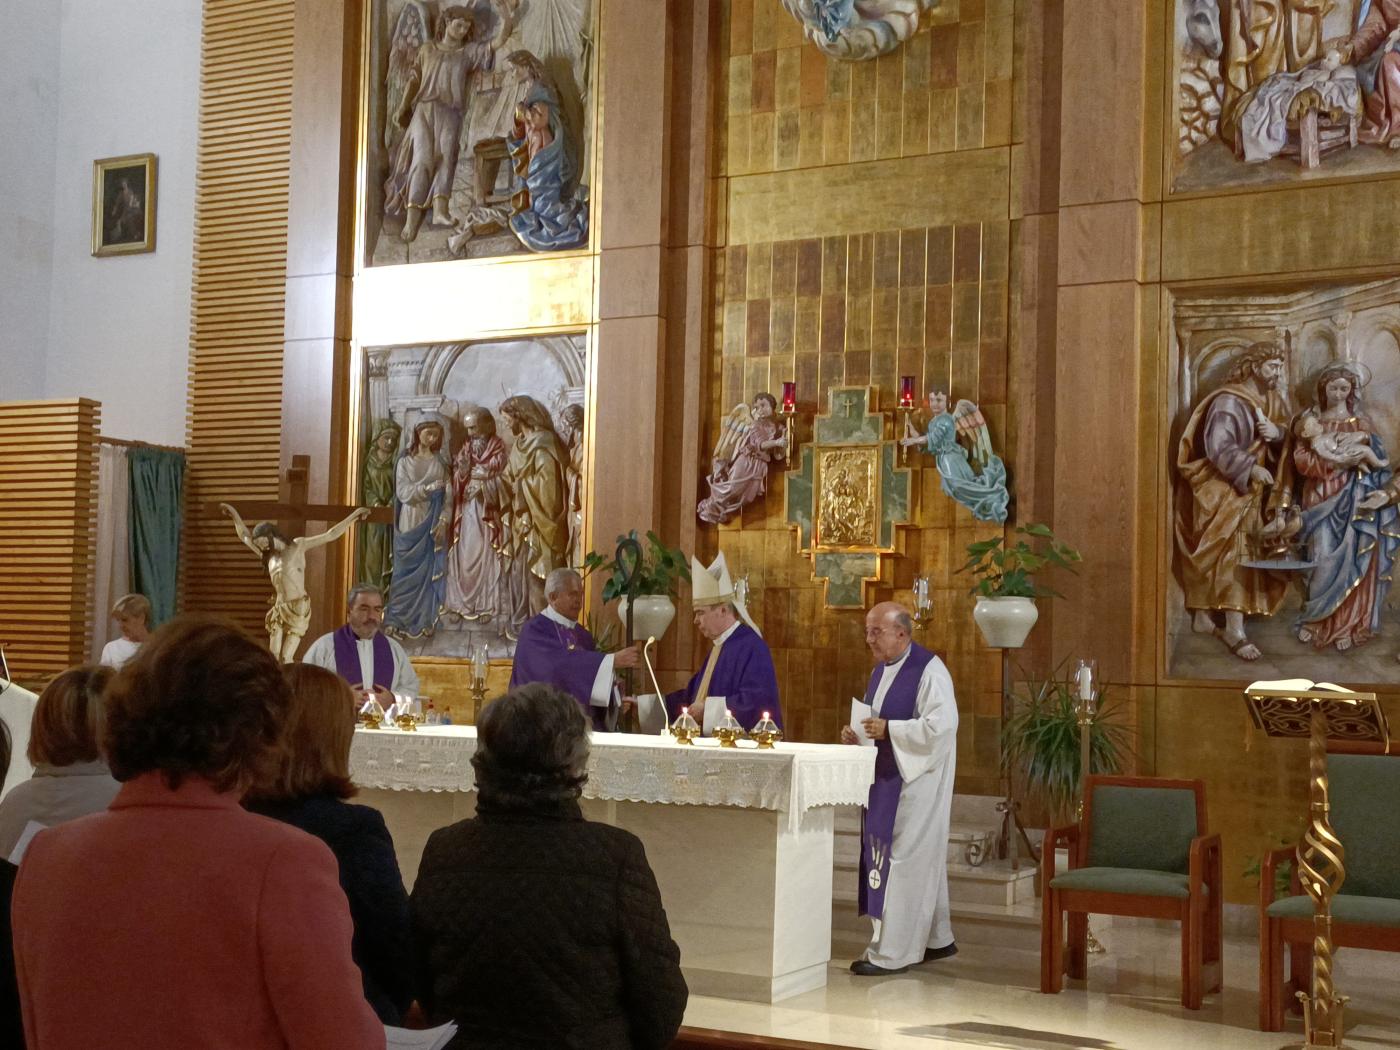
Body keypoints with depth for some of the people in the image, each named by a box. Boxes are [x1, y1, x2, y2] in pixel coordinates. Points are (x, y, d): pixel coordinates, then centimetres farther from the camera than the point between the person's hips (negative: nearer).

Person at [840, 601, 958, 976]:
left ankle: (893, 952, -4)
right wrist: (858, 732, 3)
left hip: (916, 781, -9)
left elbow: (942, 724, -24)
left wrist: (888, 729, -23)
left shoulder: (929, 671, -15)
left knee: (903, 858, -8)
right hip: (887, 777, 9)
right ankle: (936, 939, 25)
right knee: (921, 860, 15)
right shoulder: (882, 670, 13)